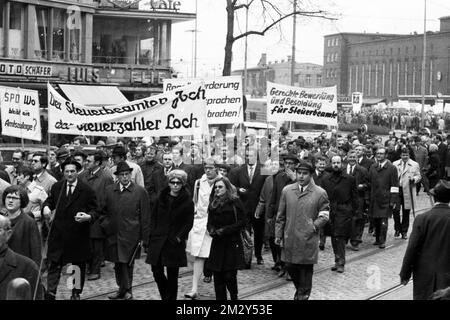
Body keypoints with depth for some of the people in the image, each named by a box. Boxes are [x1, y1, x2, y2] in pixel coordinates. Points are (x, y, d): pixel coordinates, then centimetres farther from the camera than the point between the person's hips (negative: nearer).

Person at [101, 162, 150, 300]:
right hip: (113, 235, 4)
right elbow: (103, 211, 20)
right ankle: (123, 290, 25)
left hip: (130, 236, -4)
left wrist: (144, 238, -5)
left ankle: (126, 290, 11)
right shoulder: (109, 190, 7)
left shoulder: (140, 191, -4)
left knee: (127, 263, -3)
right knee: (118, 264, 11)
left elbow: (145, 217, -3)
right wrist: (105, 225, 6)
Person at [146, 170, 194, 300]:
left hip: (174, 243, -3)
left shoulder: (187, 201, -4)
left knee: (172, 275, 1)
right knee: (156, 271, 4)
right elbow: (154, 216, 11)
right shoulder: (162, 197, 7)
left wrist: (179, 237, -12)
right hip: (158, 240, 4)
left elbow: (189, 223, -4)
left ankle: (170, 297, 14)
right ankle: (165, 295, 27)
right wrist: (153, 232, 1)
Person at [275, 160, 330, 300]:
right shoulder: (286, 190, 6)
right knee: (290, 266, 11)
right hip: (289, 239, 3)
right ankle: (299, 289, 37)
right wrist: (278, 234, 8)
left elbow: (324, 215, 1)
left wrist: (313, 226, -10)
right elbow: (281, 215, 10)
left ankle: (303, 295, 23)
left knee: (306, 269, 5)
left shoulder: (320, 193, -4)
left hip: (308, 240, -3)